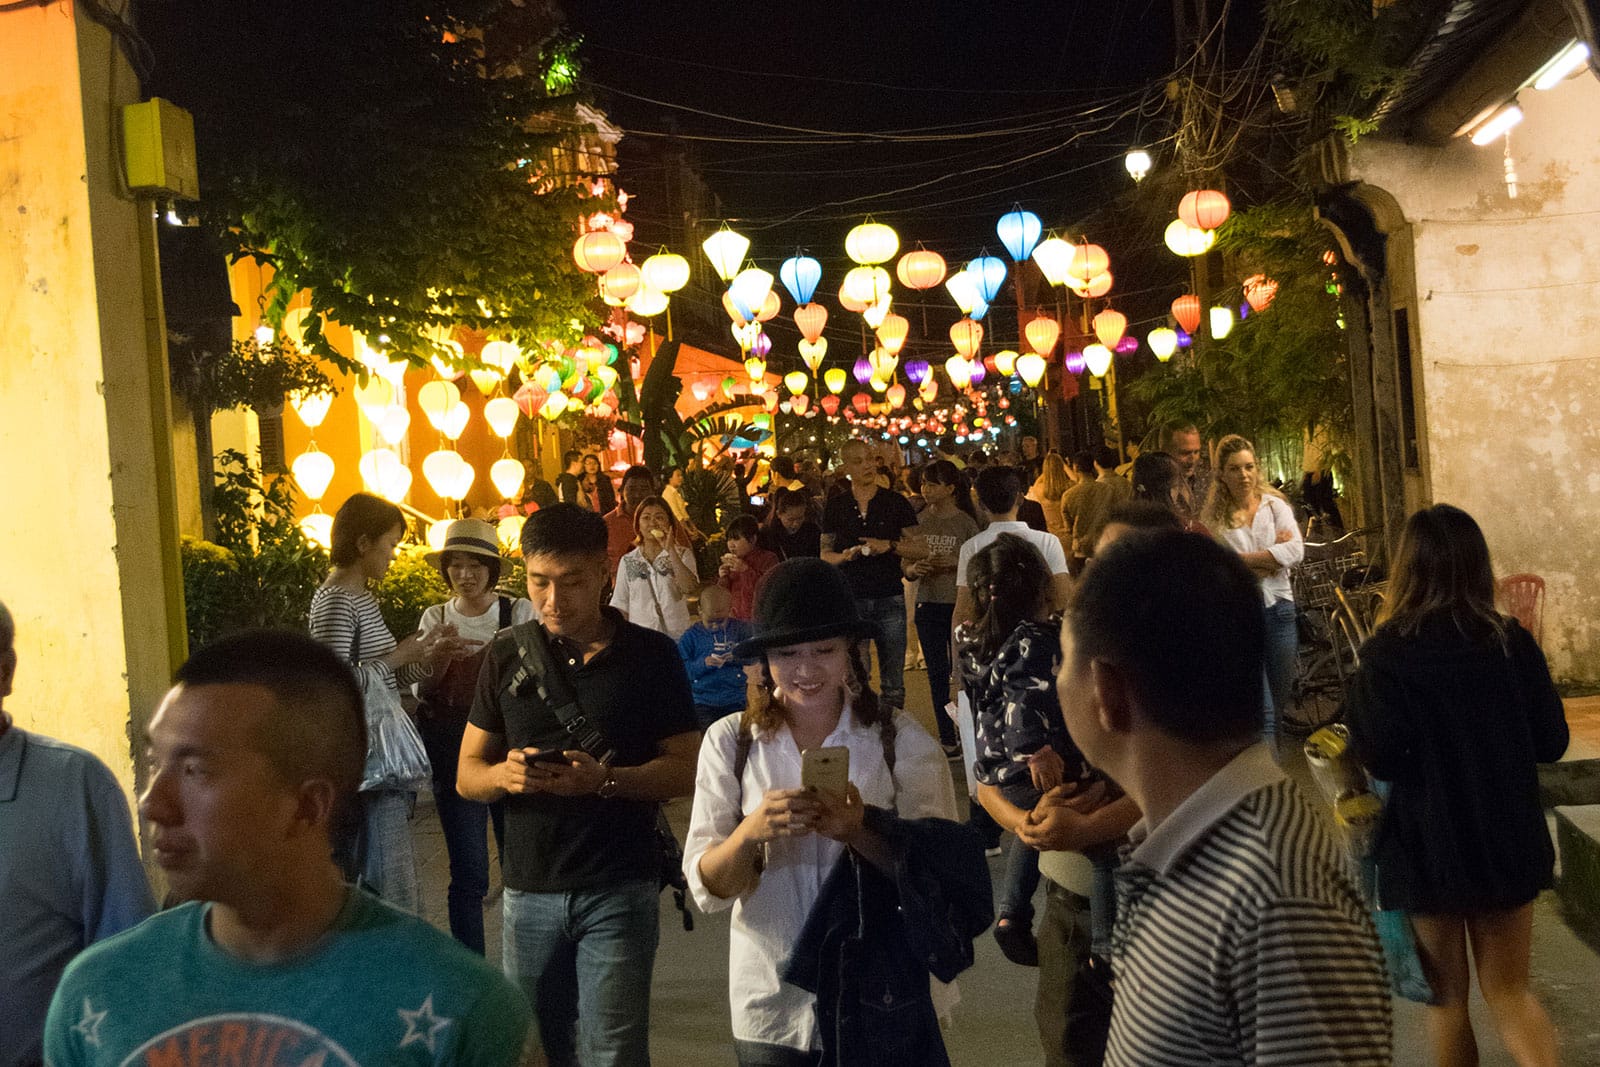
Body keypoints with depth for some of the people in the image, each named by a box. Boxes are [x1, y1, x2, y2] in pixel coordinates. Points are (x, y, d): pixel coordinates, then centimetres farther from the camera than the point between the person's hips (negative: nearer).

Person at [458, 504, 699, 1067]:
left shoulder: (651, 655, -2)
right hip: (528, 890, 3)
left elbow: (685, 769, -4)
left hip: (619, 890, -3)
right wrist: (505, 774, -15)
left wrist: (604, 780, -20)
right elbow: (467, 776, 8)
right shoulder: (508, 655, 5)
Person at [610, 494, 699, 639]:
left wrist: (670, 550, -15)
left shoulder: (682, 555, 2)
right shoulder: (628, 561, 9)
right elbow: (621, 606, 12)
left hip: (676, 636, -2)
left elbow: (691, 589, -16)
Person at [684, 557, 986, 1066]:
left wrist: (859, 830, -26)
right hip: (772, 1007, 1)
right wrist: (750, 832, -26)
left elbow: (940, 872, -9)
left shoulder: (902, 738, -6)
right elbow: (706, 889, -7)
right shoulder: (729, 741, -4)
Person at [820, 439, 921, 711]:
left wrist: (889, 546, -14)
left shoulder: (896, 502, 4)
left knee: (893, 680, 3)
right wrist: (846, 555, -12)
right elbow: (825, 554, 9)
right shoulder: (835, 507, 7)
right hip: (850, 599, 0)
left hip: (890, 599, 0)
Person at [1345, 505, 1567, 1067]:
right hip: (1507, 841, 3)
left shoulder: (1388, 652, -15)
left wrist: (1359, 694, -4)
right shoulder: (1512, 642, -6)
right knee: (1509, 990, 17)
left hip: (1427, 846, -2)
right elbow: (1551, 742, 0)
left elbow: (1380, 757, -19)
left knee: (1447, 993, 16)